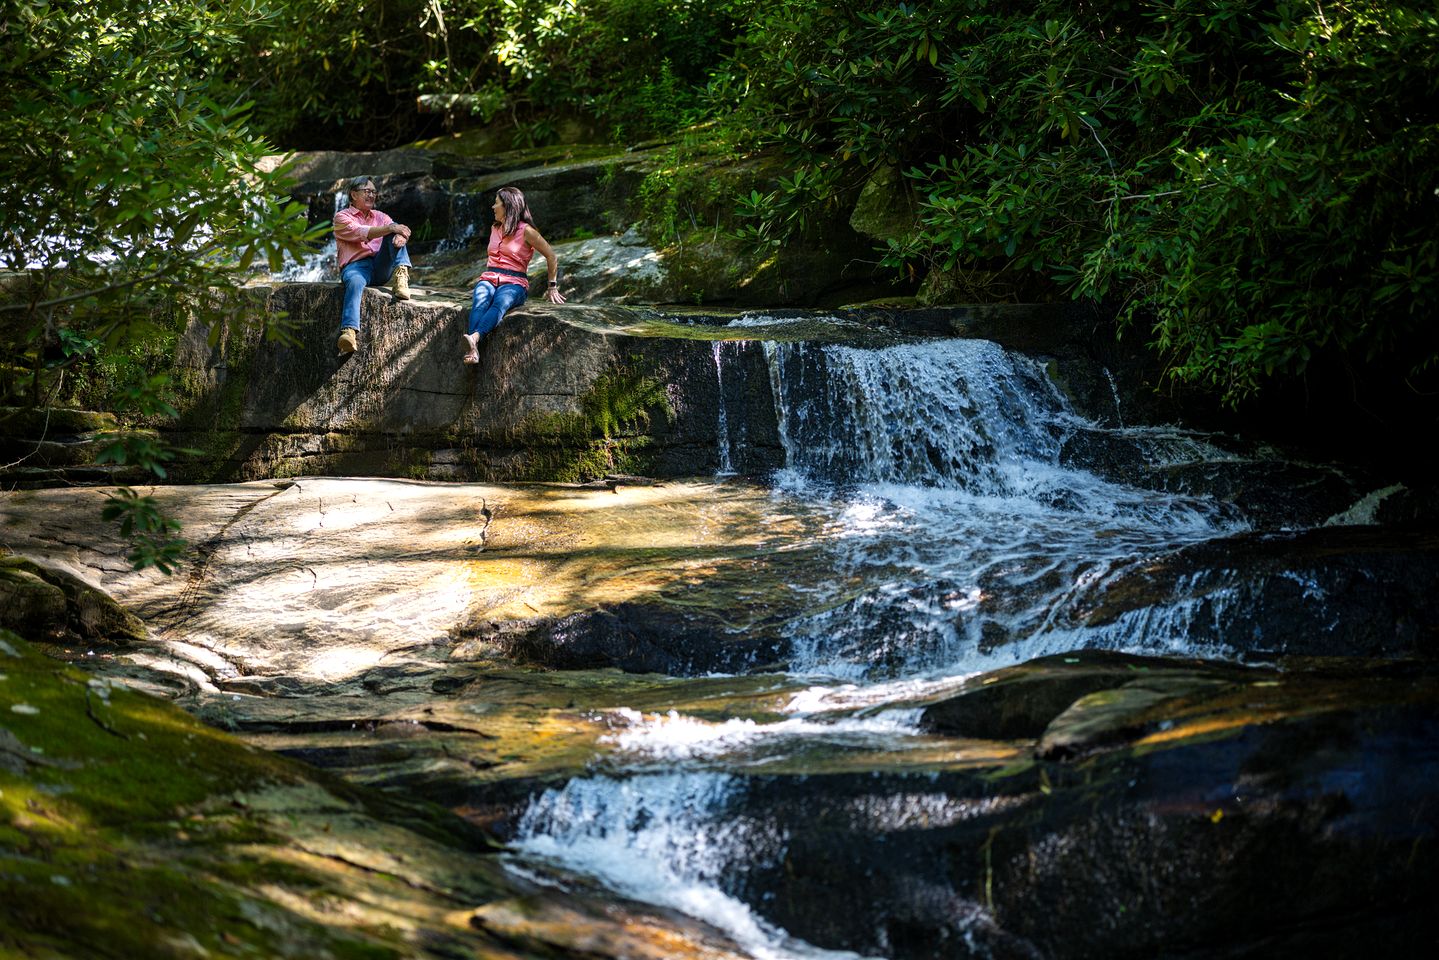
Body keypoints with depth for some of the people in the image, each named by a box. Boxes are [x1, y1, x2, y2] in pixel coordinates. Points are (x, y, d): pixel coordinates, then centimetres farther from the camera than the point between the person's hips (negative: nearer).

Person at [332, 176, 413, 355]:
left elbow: (398, 230, 7)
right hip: (355, 266, -4)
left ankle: (401, 276, -33)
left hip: (381, 267, 4)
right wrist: (390, 229, -24)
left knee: (394, 230, -12)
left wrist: (400, 237, -19)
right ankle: (349, 332, -59)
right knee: (355, 282, -39)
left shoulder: (380, 217, 27)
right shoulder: (342, 217, 10)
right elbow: (361, 233, -11)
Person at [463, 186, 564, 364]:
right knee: (480, 302, -33)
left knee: (500, 303, -40)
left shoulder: (525, 231, 1)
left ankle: (474, 338, -66)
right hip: (488, 278, 4)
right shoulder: (495, 229, 20)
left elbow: (551, 256, 4)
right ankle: (472, 349, -57)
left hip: (514, 282, -4)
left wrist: (552, 287, 7)